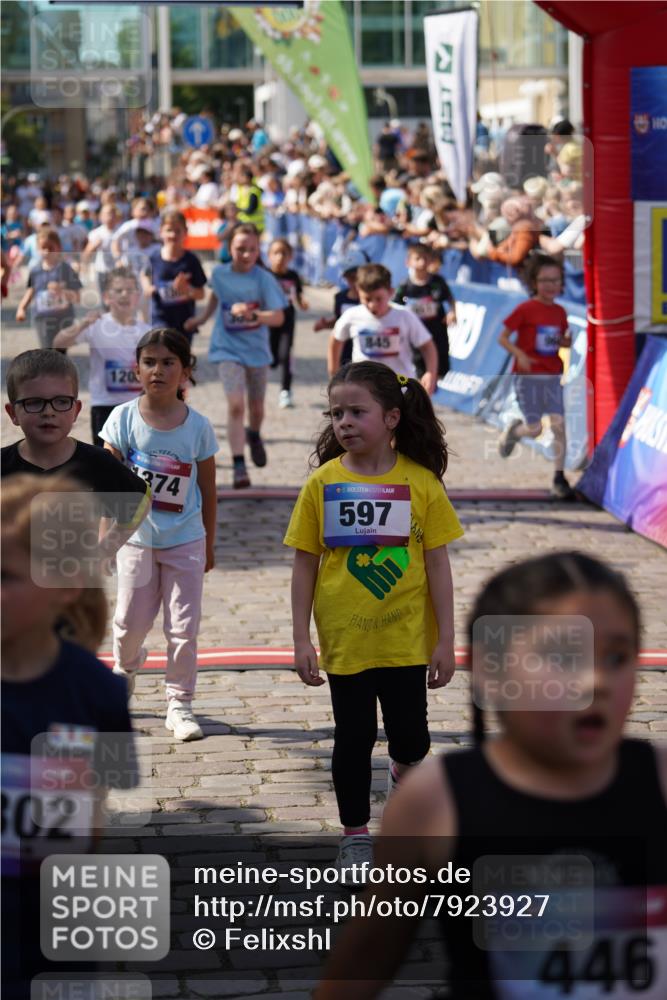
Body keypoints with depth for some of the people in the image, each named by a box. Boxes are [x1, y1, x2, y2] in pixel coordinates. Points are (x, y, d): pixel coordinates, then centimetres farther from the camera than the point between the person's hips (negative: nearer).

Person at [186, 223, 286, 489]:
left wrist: (252, 314, -36)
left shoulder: (264, 279, -14)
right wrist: (203, 317, 19)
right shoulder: (219, 273, -6)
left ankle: (254, 436, 51)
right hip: (229, 348, -1)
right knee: (235, 405, -16)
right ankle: (239, 465, -15)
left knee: (256, 407, 16)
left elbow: (278, 317, -21)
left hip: (257, 350, 1)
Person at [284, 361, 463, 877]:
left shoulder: (421, 482, -8)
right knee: (353, 736, 9)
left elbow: (437, 564, -4)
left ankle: (404, 773, 41)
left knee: (410, 733, 8)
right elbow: (305, 564, -1)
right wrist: (301, 639, -3)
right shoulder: (323, 483, -6)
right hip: (344, 639, 0)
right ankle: (356, 835, 24)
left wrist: (446, 640, -3)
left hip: (405, 637, 0)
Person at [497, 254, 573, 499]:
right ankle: (513, 430, 32)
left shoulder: (559, 312, 6)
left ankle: (559, 479, -1)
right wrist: (519, 354, -22)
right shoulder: (525, 309, -9)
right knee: (534, 429, -5)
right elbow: (503, 338, -6)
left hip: (552, 376, 4)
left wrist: (569, 341, -5)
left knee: (559, 424, -8)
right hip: (528, 377, -4)